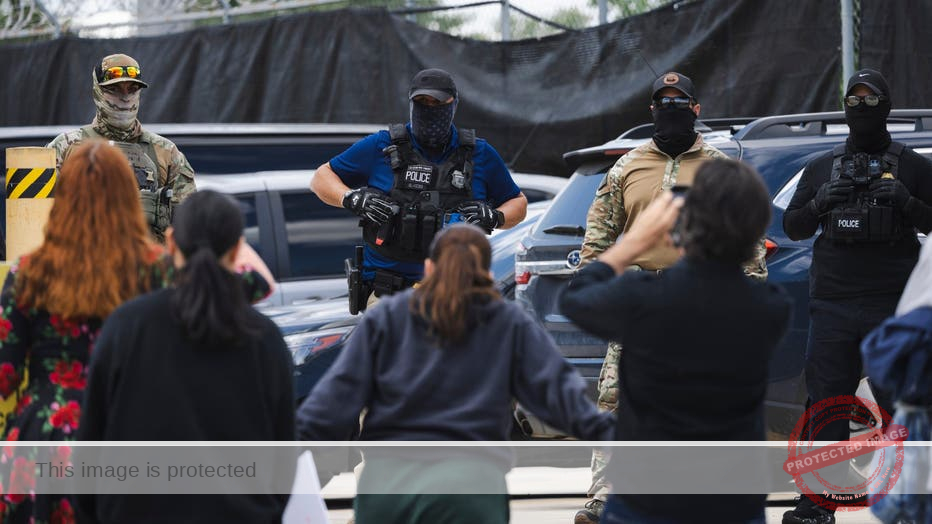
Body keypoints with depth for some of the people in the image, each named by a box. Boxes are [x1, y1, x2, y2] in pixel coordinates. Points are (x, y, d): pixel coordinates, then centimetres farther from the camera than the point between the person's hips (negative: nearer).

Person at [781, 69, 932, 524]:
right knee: (826, 403, 2)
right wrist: (820, 202, -3)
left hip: (893, 304, -2)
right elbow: (792, 227, 16)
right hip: (832, 303, 2)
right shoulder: (821, 167, 16)